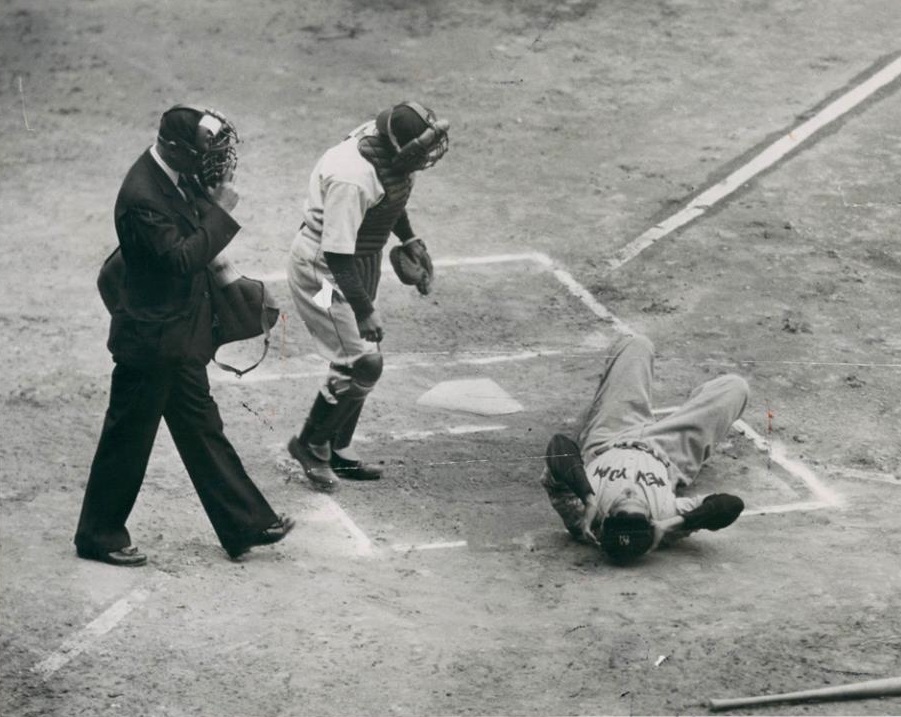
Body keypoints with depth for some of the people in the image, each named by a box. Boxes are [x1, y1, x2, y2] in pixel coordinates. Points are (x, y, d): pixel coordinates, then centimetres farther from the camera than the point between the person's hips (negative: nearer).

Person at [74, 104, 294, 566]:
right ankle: (98, 537, 20)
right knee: (127, 440, 5)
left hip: (180, 337, 9)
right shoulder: (142, 195, -28)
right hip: (150, 340, -9)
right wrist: (220, 211, -23)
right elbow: (183, 258, -30)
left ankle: (244, 525, 24)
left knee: (202, 431, 17)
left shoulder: (179, 176, 0)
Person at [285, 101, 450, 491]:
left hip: (362, 259, 9)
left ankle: (338, 448, 31)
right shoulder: (352, 178, -36)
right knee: (362, 364, -8)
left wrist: (410, 241, 18)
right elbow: (337, 254, -32)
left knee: (363, 362, 15)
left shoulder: (389, 155, -9)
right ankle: (310, 444, 11)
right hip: (322, 270, -9)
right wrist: (365, 311, -29)